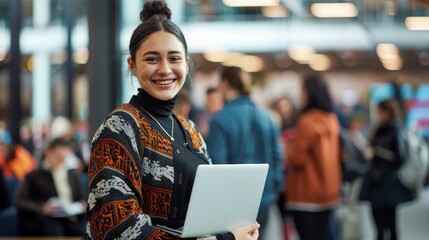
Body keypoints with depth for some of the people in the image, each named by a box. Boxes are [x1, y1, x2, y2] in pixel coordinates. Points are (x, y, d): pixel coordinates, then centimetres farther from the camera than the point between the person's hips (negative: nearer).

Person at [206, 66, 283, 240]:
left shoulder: (220, 120, -13)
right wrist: (275, 190, 14)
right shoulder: (266, 117, 4)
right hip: (264, 199, 5)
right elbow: (277, 156, 6)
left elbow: (217, 164, -15)